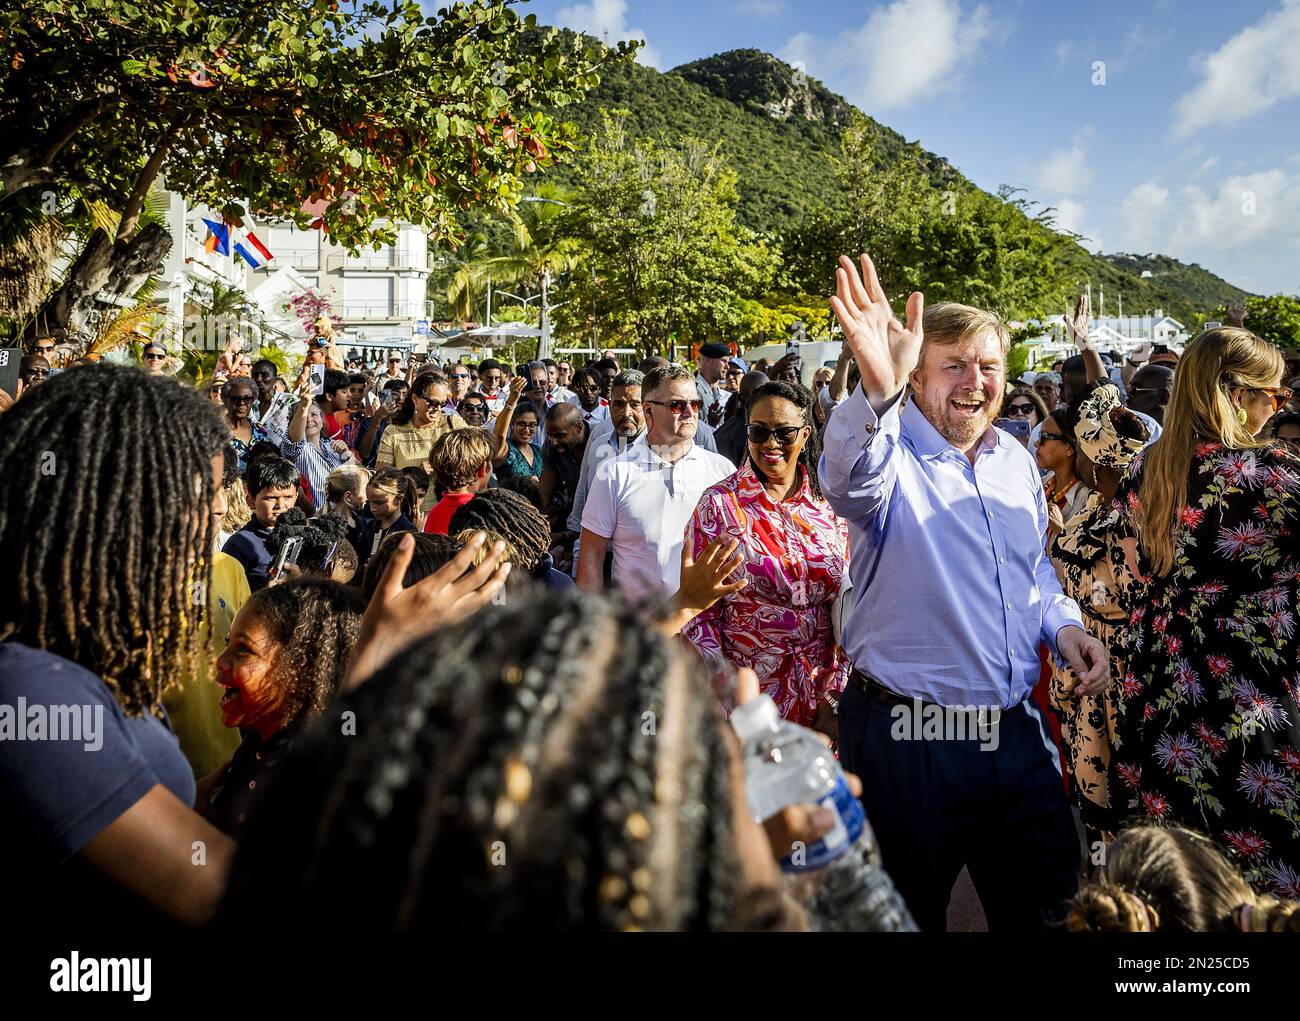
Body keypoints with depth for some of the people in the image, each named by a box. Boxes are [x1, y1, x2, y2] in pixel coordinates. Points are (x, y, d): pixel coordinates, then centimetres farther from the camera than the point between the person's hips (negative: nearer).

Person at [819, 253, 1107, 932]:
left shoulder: (1016, 462, 10)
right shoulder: (889, 458, -11)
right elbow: (852, 477, -37)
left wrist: (1064, 625, 3)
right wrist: (878, 392, -56)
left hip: (1014, 732, 6)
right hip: (906, 742, -5)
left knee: (1048, 901, 19)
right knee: (909, 913, 12)